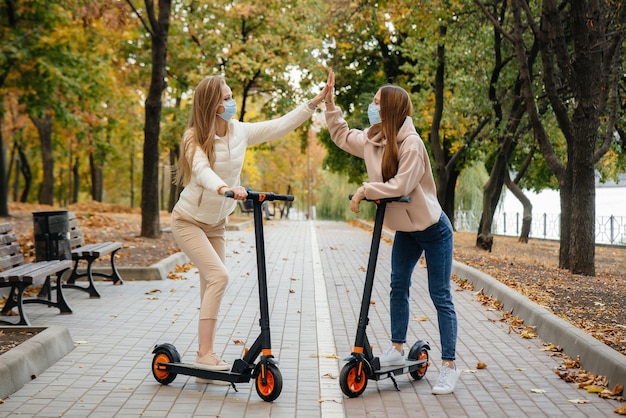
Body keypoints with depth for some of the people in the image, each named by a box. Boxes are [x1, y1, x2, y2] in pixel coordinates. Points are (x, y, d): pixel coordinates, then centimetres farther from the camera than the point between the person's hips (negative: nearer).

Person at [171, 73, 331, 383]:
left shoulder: (240, 131, -5)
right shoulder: (195, 137, -20)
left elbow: (281, 126, -1)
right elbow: (202, 170, -39)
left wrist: (316, 101, -5)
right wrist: (225, 188, -59)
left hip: (216, 223, 6)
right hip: (188, 220, -6)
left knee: (211, 287, 6)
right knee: (218, 276, -22)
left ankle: (206, 359, 12)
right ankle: (205, 354, -18)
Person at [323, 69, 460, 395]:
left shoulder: (411, 144, -24)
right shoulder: (371, 140, -1)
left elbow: (401, 185, -30)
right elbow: (341, 135, 15)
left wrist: (365, 190, -24)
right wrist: (329, 100, 9)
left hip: (433, 229, -7)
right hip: (404, 229, 8)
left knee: (440, 297, -3)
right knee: (398, 287, 11)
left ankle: (449, 366, 3)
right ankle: (397, 349, 25)